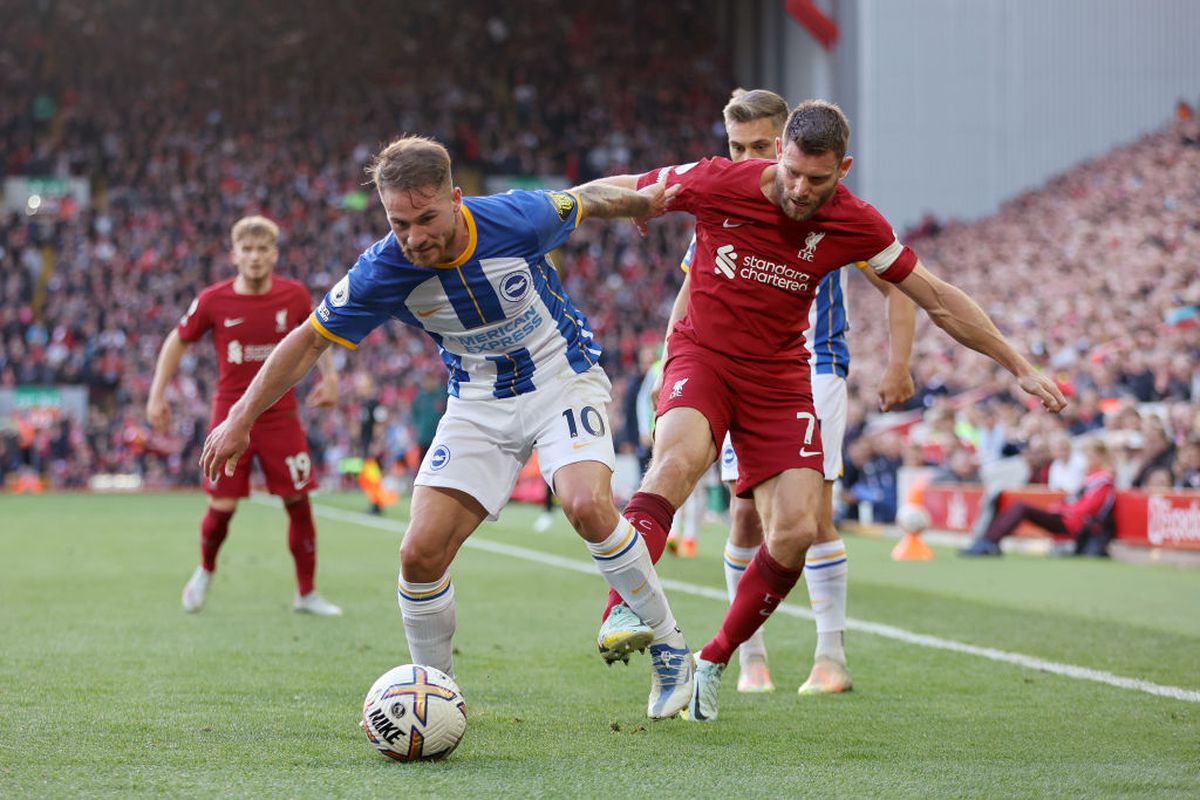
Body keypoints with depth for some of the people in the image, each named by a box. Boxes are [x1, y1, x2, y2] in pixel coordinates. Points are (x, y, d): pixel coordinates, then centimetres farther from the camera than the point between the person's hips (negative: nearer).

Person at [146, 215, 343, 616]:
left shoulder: (294, 295, -4)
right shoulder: (213, 301, -9)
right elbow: (178, 341, 6)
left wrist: (329, 376, 8)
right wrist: (157, 394, 3)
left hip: (280, 416, 1)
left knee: (298, 502, -1)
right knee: (222, 507, -2)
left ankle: (306, 593, 13)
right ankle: (206, 570, 30)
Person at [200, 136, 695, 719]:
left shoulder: (517, 219, -25)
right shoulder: (382, 272, -21)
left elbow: (587, 199, -2)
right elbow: (309, 340, -7)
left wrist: (642, 202, 17)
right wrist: (241, 418, -8)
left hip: (563, 379, -2)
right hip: (477, 403, 2)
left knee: (588, 507, -29)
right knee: (421, 554, -11)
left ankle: (668, 648, -9)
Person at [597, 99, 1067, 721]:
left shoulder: (854, 225, -7)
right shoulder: (717, 184, -14)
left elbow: (937, 299, 2)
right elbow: (618, 192, 0)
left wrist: (1020, 367, 3)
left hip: (780, 378, 3)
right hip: (702, 356, -2)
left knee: (795, 531, -13)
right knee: (680, 456, -36)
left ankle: (713, 662, 6)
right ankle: (622, 612, -48)